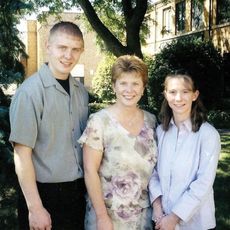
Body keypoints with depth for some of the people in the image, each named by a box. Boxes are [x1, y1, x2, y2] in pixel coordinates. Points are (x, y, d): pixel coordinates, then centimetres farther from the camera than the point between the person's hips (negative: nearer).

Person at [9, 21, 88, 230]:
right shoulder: (30, 92, -14)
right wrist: (35, 208, -16)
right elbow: (22, 154, -15)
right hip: (45, 194, -5)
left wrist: (90, 189, 8)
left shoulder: (81, 91, 4)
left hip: (78, 192, 6)